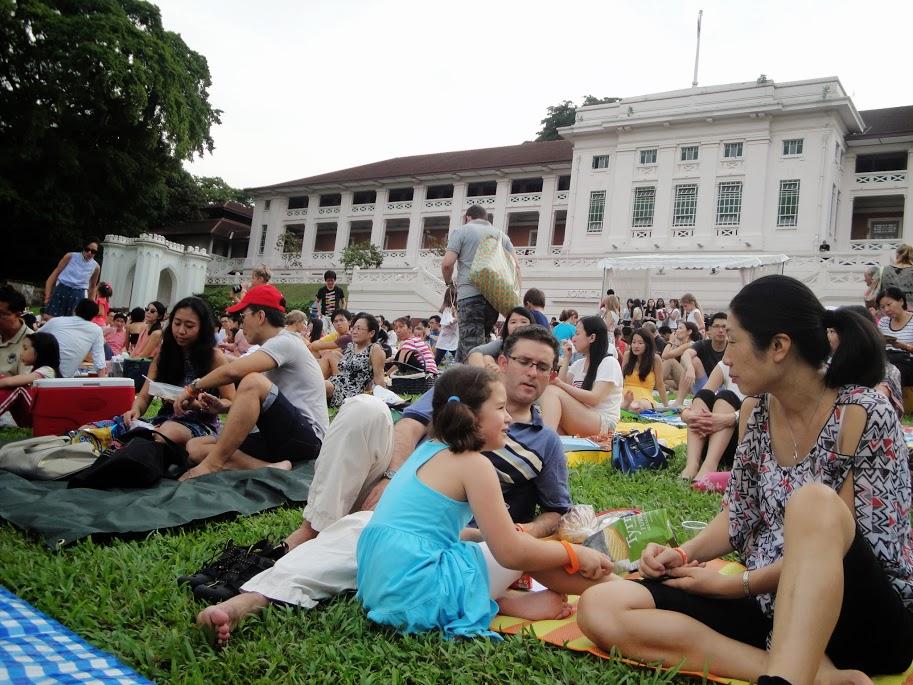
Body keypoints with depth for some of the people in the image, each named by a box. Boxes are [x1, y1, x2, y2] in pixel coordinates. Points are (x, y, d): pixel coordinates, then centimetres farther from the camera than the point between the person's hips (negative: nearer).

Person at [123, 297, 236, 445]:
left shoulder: (214, 356, -3)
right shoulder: (163, 353, 10)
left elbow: (232, 403, -3)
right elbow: (144, 396, 8)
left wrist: (196, 404, -20)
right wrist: (135, 410, -17)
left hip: (201, 424, -3)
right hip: (165, 419, 3)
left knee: (169, 431, -36)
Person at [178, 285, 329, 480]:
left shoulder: (286, 342, -9)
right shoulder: (275, 347, 21)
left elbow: (233, 371, -23)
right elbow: (253, 405, 22)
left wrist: (194, 388, -6)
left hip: (307, 438, -10)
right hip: (280, 437, 10)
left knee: (253, 381, -31)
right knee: (196, 447, -1)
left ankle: (212, 465, -20)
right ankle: (271, 469, -23)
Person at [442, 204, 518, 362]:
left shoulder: (461, 231, 7)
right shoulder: (501, 235, 20)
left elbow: (447, 264, -5)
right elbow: (516, 267, 11)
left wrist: (449, 282, 14)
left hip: (470, 295, -5)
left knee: (471, 346, -9)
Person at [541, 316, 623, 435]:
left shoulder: (609, 362, -4)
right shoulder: (578, 364, 18)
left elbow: (594, 398, -16)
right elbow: (562, 384, 5)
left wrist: (560, 384, -20)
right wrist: (566, 358, 8)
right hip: (577, 420, 7)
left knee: (552, 391, -26)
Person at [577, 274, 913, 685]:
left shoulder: (862, 414, -13)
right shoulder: (756, 416, 4)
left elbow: (833, 543, -15)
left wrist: (739, 584, -12)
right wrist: (683, 554, -3)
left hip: (865, 619, -6)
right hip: (770, 603, 7)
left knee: (813, 501, -38)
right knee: (600, 609, -15)